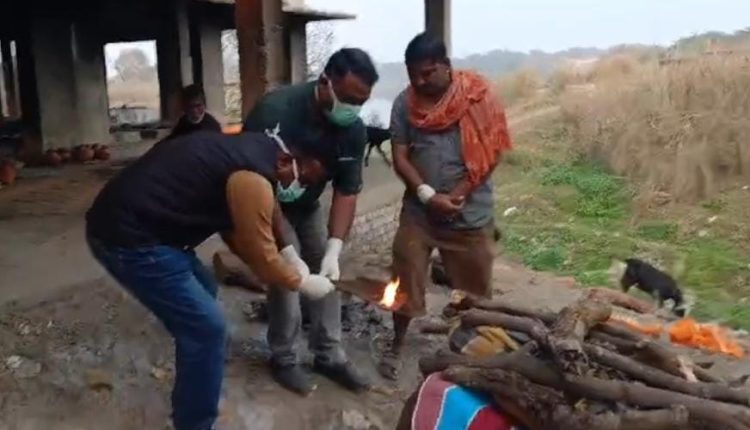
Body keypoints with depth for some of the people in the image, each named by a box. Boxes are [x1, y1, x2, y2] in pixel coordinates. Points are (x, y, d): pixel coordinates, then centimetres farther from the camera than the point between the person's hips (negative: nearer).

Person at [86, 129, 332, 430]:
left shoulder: (252, 150, 12)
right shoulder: (253, 177, -19)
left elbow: (233, 228, 20)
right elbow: (264, 261, -10)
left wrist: (288, 257, 18)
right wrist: (303, 283, 7)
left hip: (127, 220, 11)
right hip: (128, 237, -11)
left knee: (204, 291, 23)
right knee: (206, 328, -5)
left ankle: (192, 394, 41)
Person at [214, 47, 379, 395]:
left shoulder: (354, 129, -19)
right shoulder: (275, 111, -34)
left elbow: (347, 191, -15)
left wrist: (333, 250, -26)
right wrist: (285, 249, -36)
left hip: (308, 205, 5)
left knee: (326, 274, 3)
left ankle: (329, 356, 17)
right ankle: (283, 359, 8)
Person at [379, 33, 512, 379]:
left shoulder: (477, 95, -9)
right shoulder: (404, 104, -2)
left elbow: (491, 150, -10)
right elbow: (400, 157, -4)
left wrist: (458, 195, -17)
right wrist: (428, 195, -18)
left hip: (470, 211, -1)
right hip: (418, 209, 2)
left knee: (474, 283, 11)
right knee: (406, 277, 6)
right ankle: (396, 346, 27)